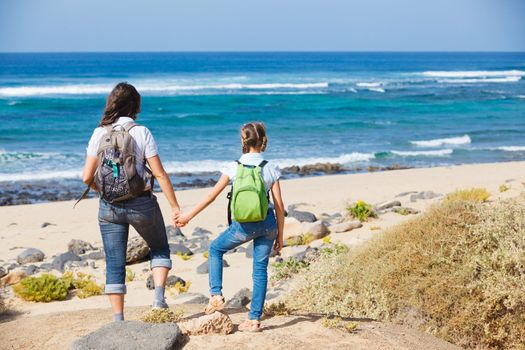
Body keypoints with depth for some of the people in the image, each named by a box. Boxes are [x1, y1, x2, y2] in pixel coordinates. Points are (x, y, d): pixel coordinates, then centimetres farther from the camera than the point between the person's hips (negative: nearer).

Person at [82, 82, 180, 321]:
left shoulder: (99, 133, -1)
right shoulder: (141, 132, -8)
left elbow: (87, 177, -2)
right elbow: (159, 174, -10)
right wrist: (175, 207, -4)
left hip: (109, 207, 2)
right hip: (141, 204, -2)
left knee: (114, 265, 9)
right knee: (159, 248, 22)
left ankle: (118, 320, 9)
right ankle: (159, 297, 4)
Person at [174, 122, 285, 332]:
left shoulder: (234, 168, -4)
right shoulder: (271, 168, -1)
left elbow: (211, 196, -2)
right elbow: (279, 205, -1)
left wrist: (189, 216, 9)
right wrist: (280, 235, 9)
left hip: (243, 225, -2)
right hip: (267, 224, 2)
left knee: (215, 249, 23)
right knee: (260, 269, 9)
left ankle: (216, 296, 14)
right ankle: (254, 319, 8)